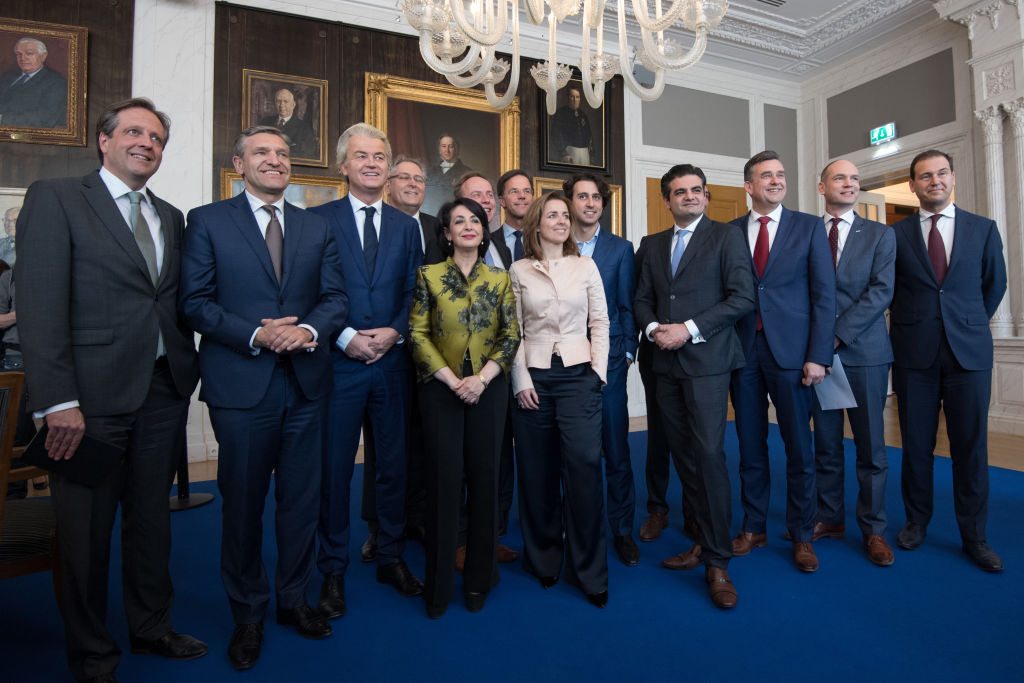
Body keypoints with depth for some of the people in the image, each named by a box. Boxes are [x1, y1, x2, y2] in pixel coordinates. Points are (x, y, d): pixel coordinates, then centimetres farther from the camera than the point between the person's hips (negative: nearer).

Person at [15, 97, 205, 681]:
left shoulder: (171, 217, 15)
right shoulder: (56, 198, -2)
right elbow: (41, 304, -10)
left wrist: (188, 370, 5)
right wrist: (58, 401, -16)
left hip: (164, 392, 5)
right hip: (95, 395, -5)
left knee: (152, 519, 17)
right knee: (87, 530, 10)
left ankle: (151, 627, 36)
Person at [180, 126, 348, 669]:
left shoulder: (316, 227, 11)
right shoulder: (207, 221, 3)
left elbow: (335, 296, 5)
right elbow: (195, 301, -5)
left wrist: (309, 329, -14)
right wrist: (255, 334, -17)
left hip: (306, 380, 3)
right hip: (241, 383, -2)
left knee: (301, 500, 13)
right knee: (243, 503, 10)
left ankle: (292, 599, 33)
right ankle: (247, 614, 30)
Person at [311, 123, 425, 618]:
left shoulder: (406, 226, 11)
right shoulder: (318, 219, 2)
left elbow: (415, 293, 7)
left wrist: (393, 333, -9)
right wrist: (345, 337, -14)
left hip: (393, 362, 3)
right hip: (337, 362, -3)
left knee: (394, 464, 12)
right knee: (334, 468, 7)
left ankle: (391, 558, 30)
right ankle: (333, 570, 25)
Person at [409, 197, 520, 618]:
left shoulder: (500, 278, 7)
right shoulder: (429, 276, 3)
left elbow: (511, 335, 2)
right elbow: (418, 334, -3)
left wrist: (482, 378, -11)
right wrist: (452, 380, -12)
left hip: (488, 389, 2)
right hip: (441, 389, -1)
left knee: (484, 479, 6)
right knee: (444, 481, 1)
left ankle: (479, 578, 24)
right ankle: (439, 584, 18)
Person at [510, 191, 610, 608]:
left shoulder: (585, 266, 7)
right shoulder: (519, 271, 6)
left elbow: (599, 322, 6)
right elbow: (514, 331, 3)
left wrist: (598, 372, -2)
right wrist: (520, 379, -5)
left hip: (578, 375, 0)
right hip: (533, 377, 1)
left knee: (584, 468, -8)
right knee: (537, 473, 7)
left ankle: (589, 571, 8)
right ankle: (543, 559, 26)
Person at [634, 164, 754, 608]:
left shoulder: (726, 236, 2)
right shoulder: (655, 245, 17)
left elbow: (743, 297, -7)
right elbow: (642, 299, 15)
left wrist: (689, 329, -14)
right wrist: (654, 329, -6)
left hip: (707, 360, -5)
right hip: (666, 363, 5)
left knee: (709, 455, -9)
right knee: (683, 455, 8)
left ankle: (717, 560, 4)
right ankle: (704, 540, 22)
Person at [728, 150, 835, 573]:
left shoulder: (809, 226, 5)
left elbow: (824, 295, -1)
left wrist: (818, 356, -9)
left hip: (791, 350, -1)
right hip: (743, 350, 2)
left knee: (799, 448, 6)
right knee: (750, 445, 11)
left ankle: (801, 535, 21)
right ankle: (753, 527, 25)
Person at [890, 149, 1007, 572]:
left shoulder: (983, 229, 7)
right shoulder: (896, 234, 2)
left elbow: (995, 284, 16)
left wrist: (970, 324, 16)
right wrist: (912, 325, 7)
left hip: (969, 351, 1)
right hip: (914, 352, -1)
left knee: (971, 447, 5)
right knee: (916, 444, 7)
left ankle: (974, 536, 18)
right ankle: (917, 521, 23)